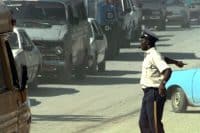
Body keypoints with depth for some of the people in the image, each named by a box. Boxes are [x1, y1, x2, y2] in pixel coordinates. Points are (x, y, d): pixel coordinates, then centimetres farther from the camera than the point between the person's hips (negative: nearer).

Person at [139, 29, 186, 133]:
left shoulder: (154, 55, -15)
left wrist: (162, 83, -46)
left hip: (154, 93, -10)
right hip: (148, 93, 10)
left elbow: (168, 70, -28)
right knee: (143, 123, 9)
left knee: (155, 124, -11)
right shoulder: (149, 55, 15)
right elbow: (164, 59, 34)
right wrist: (175, 62, 52)